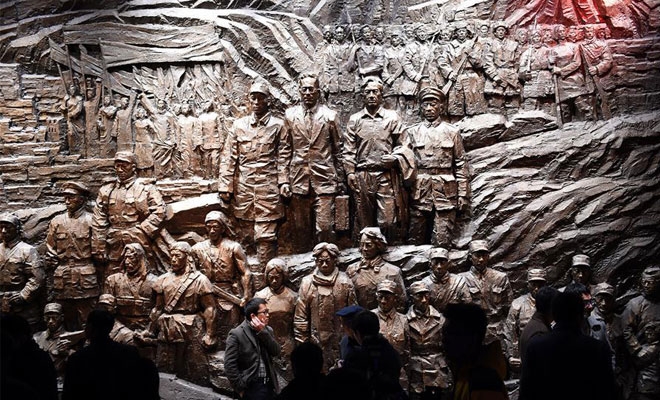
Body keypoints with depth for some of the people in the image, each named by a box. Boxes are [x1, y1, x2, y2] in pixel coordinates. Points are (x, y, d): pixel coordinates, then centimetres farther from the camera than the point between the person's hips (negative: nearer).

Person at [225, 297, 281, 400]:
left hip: (269, 385, 6)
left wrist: (263, 332, -12)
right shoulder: (236, 334, -9)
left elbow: (276, 352, -3)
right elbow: (230, 365, -12)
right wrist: (240, 388, -12)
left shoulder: (267, 330, 10)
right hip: (251, 387, -5)